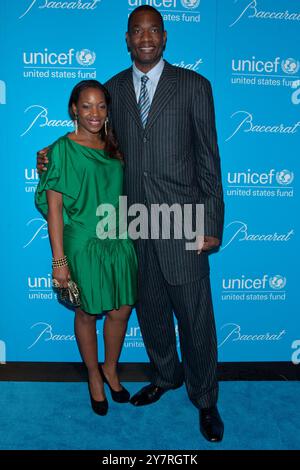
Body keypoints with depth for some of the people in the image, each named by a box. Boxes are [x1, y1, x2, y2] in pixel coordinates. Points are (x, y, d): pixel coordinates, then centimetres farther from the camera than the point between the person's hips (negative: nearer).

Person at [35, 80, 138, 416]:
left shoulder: (113, 147, 7)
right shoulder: (62, 150, -8)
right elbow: (53, 206, -11)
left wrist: (130, 236, 8)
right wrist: (59, 259, -14)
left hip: (119, 243, 5)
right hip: (84, 246, -4)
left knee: (121, 311, 11)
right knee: (88, 313, 11)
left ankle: (111, 369, 38)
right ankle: (94, 376, 36)